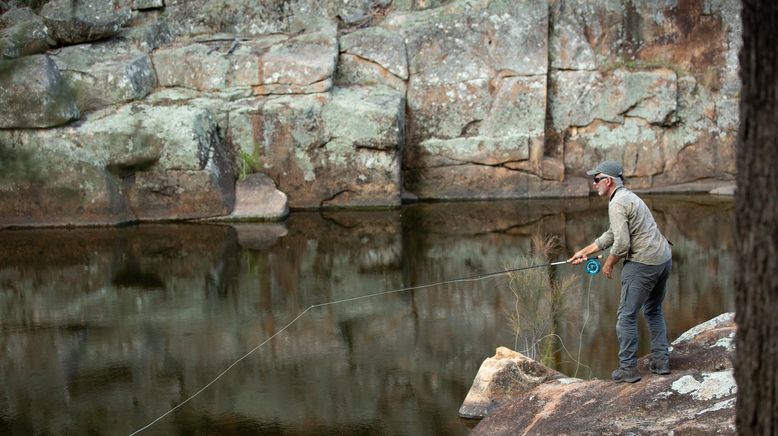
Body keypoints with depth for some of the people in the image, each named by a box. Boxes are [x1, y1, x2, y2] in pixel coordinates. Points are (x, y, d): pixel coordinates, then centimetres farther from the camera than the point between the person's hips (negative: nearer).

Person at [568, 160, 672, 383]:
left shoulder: (617, 204, -13)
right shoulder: (628, 196, 18)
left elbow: (622, 243, -20)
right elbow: (611, 235, 25)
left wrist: (609, 263, -2)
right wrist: (584, 252, 27)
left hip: (643, 264, -10)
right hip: (664, 258, 10)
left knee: (627, 315, -2)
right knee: (654, 310, 22)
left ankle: (628, 368, 1)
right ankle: (661, 361, 23)